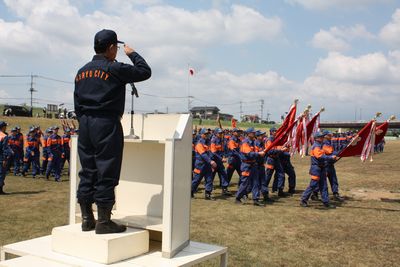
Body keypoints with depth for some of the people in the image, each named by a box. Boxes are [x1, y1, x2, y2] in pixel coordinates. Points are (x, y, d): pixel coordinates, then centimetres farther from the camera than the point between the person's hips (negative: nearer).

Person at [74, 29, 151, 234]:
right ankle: (103, 222, 3)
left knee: (87, 171, 11)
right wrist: (132, 54, 13)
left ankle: (87, 219, 17)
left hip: (85, 125, 7)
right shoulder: (114, 69, -8)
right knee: (106, 173, -2)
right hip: (107, 124, -7)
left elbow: (77, 105, 16)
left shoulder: (81, 72, 14)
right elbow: (145, 72, -1)